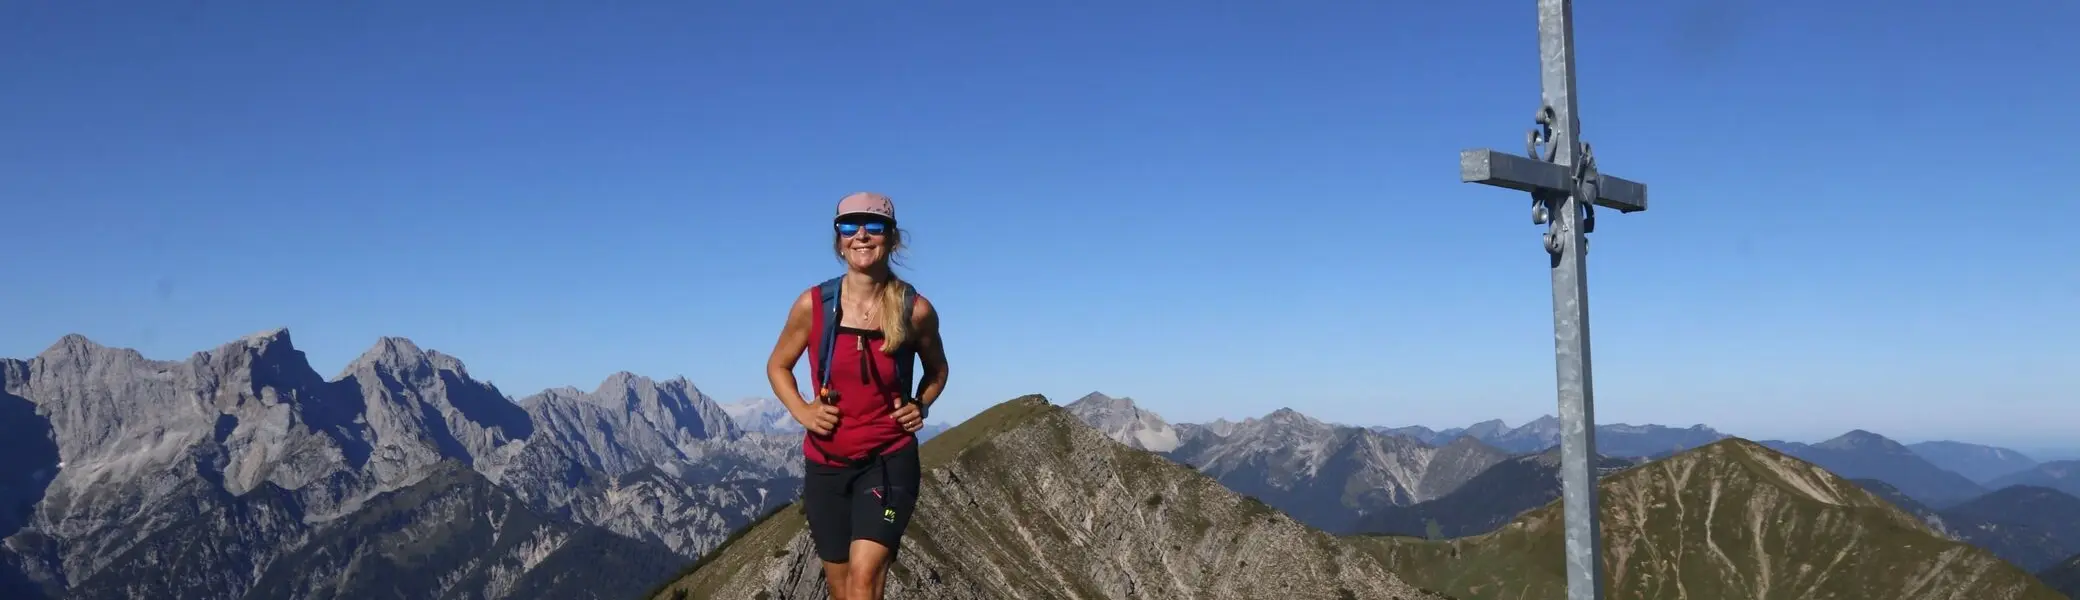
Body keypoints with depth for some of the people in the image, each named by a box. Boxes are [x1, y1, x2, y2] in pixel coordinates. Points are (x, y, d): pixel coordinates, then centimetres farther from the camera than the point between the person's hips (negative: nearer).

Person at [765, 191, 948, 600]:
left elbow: (936, 369, 14)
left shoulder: (916, 310, -7)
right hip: (825, 464, 2)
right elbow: (778, 366, 11)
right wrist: (802, 411, -6)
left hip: (889, 462, -2)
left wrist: (921, 405, -4)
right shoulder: (813, 305, -6)